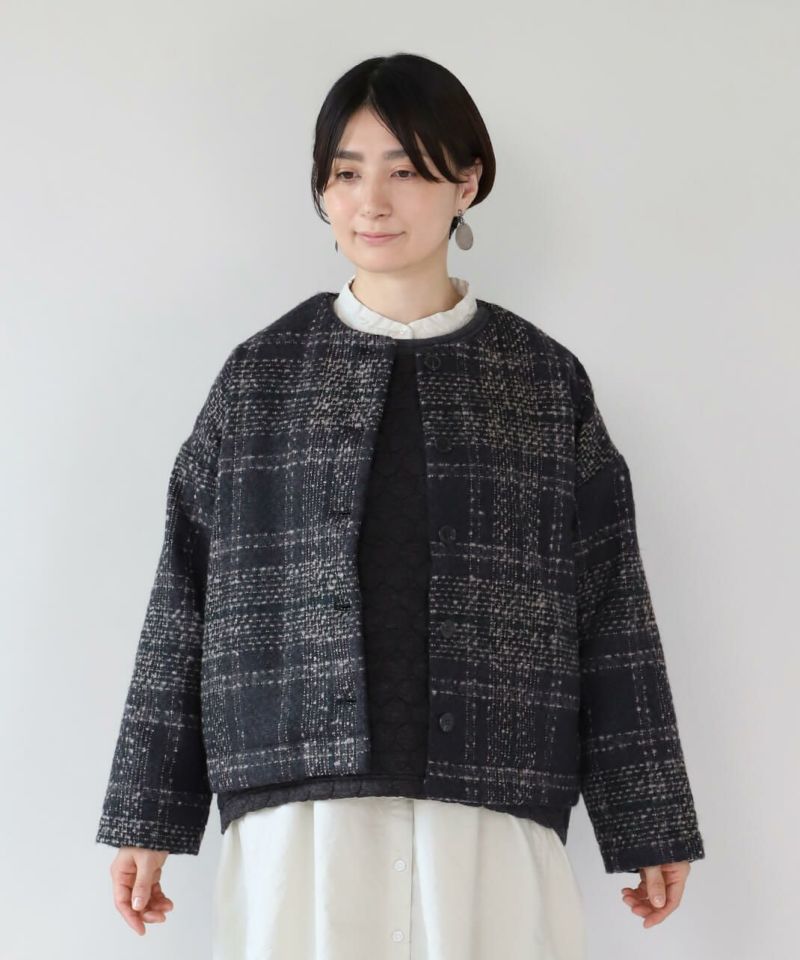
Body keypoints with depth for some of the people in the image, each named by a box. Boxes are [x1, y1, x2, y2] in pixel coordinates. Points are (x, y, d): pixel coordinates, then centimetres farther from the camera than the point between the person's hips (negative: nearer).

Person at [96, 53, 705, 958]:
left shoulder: (546, 379, 7)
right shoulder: (261, 373, 8)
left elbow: (609, 609, 7)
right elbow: (186, 600, 7)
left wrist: (651, 825, 6)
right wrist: (148, 817, 5)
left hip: (494, 816, 0)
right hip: (299, 810, 0)